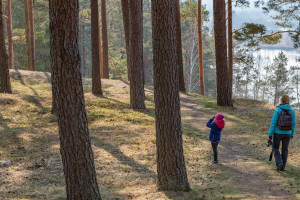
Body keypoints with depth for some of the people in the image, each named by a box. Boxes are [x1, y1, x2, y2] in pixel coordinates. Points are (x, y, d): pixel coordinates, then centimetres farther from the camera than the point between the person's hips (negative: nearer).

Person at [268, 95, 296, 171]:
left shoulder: (277, 110, -12)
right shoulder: (291, 110, -2)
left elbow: (273, 123, -13)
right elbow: (293, 124, 4)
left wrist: (270, 136, -8)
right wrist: (292, 134, 19)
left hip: (278, 132, -2)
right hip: (287, 133, 3)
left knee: (275, 148, 16)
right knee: (285, 150, 14)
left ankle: (279, 162, -4)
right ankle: (282, 167, 15)